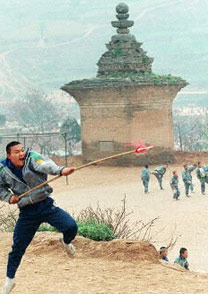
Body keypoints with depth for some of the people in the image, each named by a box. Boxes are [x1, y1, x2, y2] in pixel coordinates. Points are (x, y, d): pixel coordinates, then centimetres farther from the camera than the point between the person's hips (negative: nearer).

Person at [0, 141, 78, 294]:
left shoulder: (31, 158, -14)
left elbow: (45, 165, -35)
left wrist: (61, 170, -56)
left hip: (46, 206, -2)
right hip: (27, 212, 2)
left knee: (71, 226, -20)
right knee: (18, 247, 5)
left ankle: (66, 242, 17)